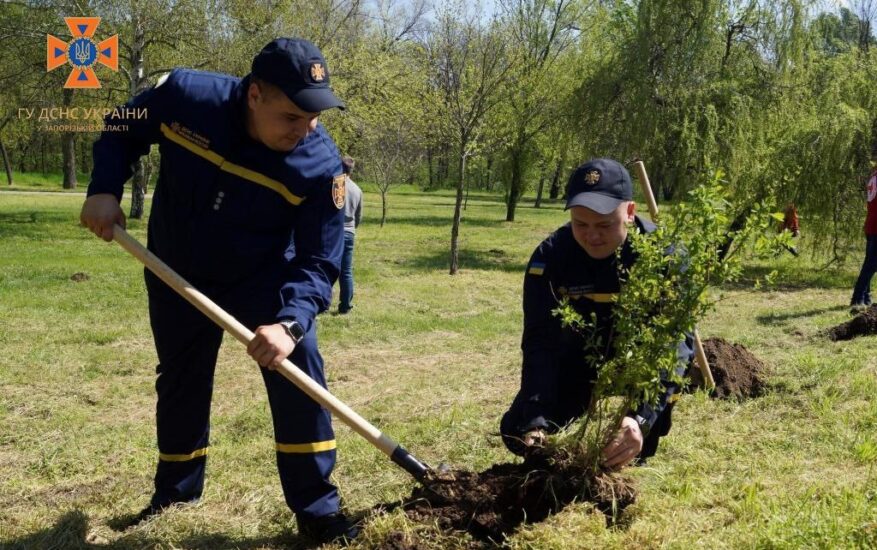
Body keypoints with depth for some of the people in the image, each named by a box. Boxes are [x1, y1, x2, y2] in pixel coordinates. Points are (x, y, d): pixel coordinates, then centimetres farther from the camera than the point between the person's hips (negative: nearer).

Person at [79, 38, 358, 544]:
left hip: (265, 278, -2)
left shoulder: (321, 165, -29)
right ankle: (175, 491, 37)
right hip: (177, 275, 2)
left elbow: (319, 261, -27)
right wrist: (105, 188, -19)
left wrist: (290, 321, -43)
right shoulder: (183, 96, -25)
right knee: (180, 382, 14)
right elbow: (122, 131, -4)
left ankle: (317, 508, -2)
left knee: (299, 370, -16)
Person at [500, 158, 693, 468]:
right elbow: (540, 342, -28)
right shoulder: (550, 257, -24)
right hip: (576, 364, 2)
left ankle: (637, 451, -1)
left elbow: (674, 344, -38)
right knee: (518, 434, -11)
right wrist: (537, 423, -42)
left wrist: (642, 419, -53)